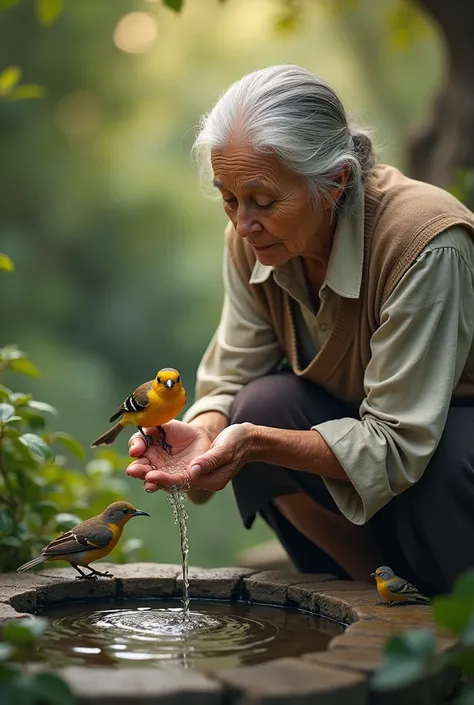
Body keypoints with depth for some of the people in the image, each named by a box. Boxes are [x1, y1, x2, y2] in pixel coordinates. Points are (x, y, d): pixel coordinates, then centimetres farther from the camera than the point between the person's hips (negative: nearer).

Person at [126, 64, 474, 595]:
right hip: (355, 415, 6)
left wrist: (256, 441, -41)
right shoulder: (251, 238, -11)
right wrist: (202, 433, -30)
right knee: (264, 402, -22)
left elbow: (397, 443, -30)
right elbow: (231, 378, -6)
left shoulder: (425, 242, -31)